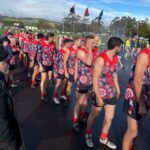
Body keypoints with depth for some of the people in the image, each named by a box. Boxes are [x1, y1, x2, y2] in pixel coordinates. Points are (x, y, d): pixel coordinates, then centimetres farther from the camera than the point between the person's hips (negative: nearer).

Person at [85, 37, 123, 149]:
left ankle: (103, 138, 37)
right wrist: (98, 96, -20)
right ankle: (88, 135, 38)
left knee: (110, 117, 15)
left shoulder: (115, 58, 2)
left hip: (112, 93, 7)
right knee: (94, 115, 13)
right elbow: (95, 79, -20)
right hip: (100, 93, -7)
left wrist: (117, 88, 18)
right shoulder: (101, 59, -22)